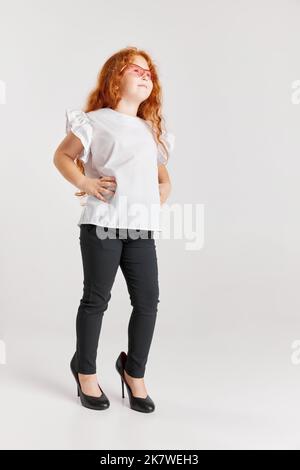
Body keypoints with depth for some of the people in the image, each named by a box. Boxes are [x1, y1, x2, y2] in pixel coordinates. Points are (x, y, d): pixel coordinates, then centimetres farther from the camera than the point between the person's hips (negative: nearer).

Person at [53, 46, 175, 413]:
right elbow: (62, 155, 6)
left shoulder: (153, 131, 21)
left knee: (147, 300, 1)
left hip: (142, 227, 5)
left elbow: (163, 176, 30)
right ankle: (85, 370, 23)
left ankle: (134, 372, 21)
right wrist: (84, 183, -9)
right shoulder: (96, 121, 4)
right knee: (96, 299, 2)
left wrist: (161, 194, 9)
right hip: (102, 223, -5)